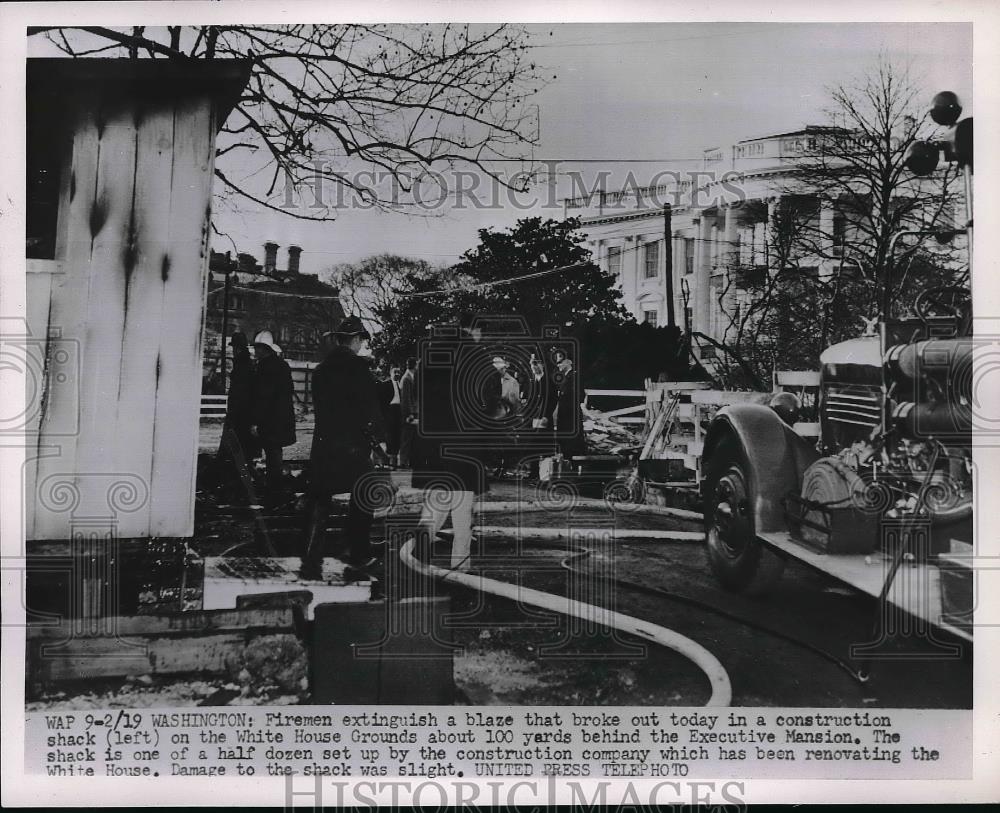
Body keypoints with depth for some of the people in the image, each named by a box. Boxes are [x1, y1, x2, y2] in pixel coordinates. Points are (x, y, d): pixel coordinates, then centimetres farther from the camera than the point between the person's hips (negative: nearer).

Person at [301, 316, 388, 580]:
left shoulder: (321, 368, 10)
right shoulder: (358, 367, -10)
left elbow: (318, 406, 15)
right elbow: (370, 407, -11)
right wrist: (379, 438, -1)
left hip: (322, 443, 6)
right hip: (352, 445, -6)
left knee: (318, 502, 7)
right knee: (363, 498, 8)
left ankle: (311, 562, 5)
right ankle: (359, 557, 14)